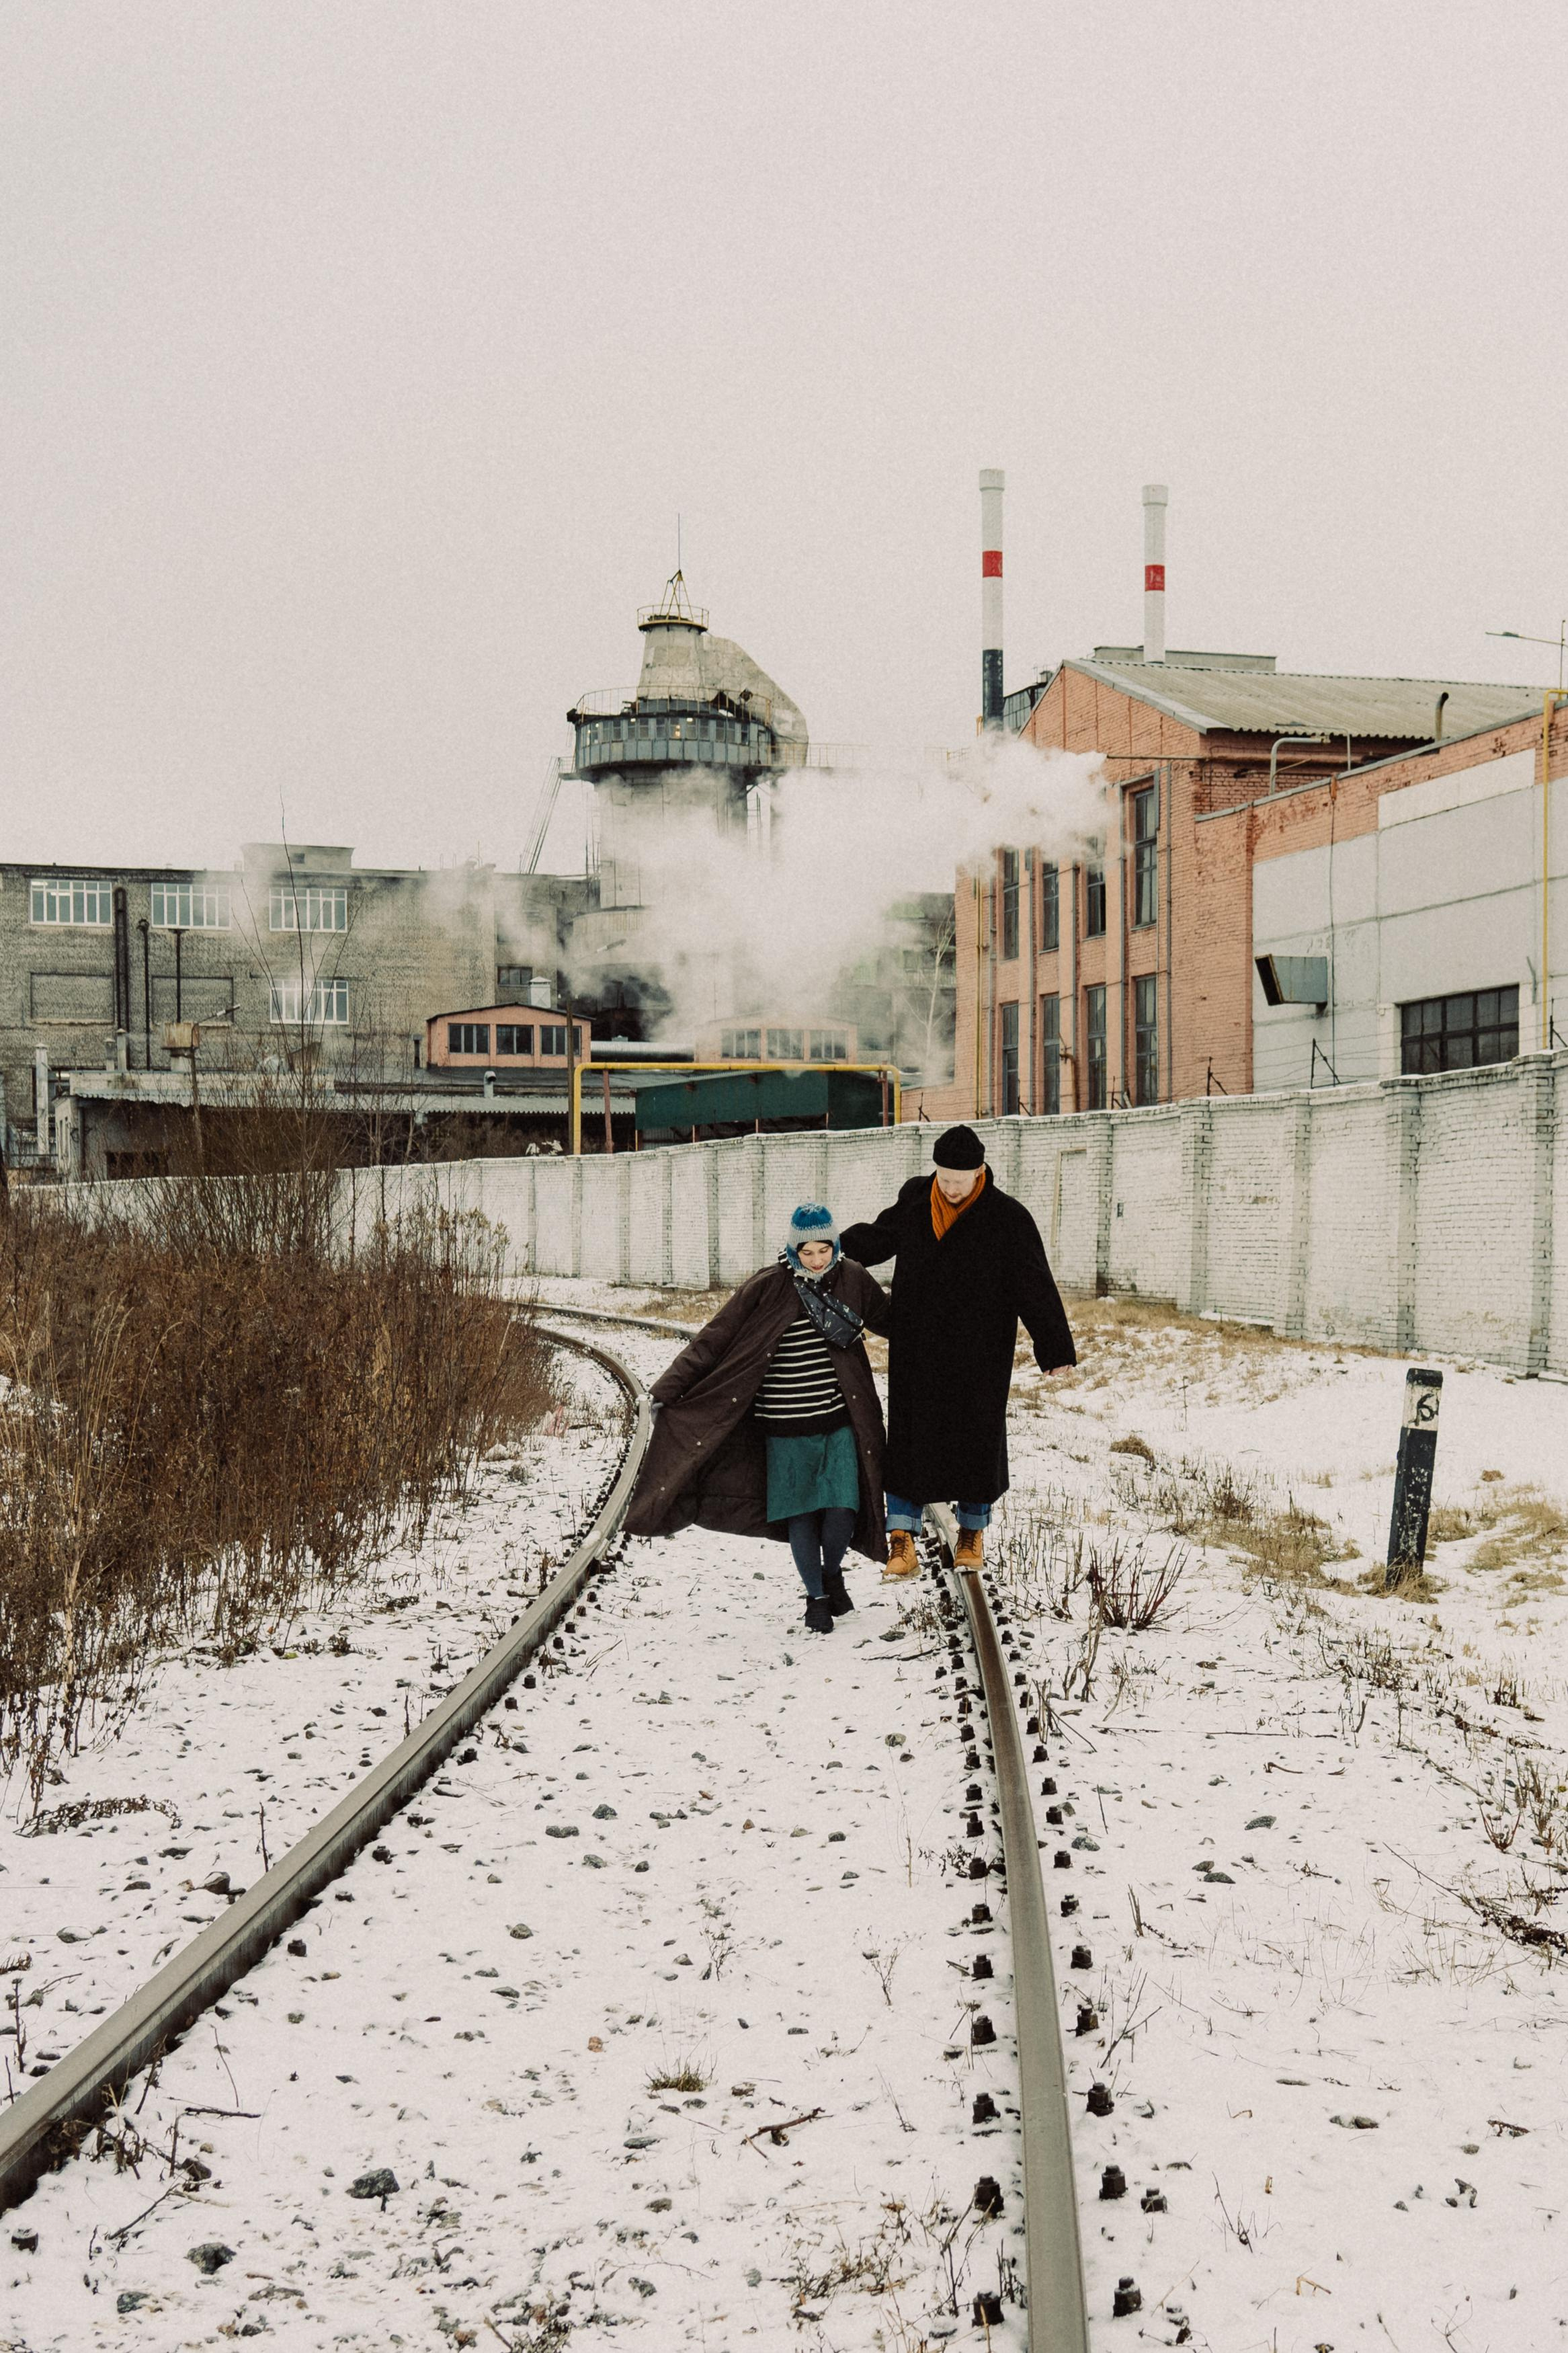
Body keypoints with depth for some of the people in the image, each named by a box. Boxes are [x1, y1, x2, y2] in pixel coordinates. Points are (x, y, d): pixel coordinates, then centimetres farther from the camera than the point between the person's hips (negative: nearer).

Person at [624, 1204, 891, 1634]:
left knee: (842, 1508, -3)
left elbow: (888, 1319, 21)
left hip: (841, 1421, 2)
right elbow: (715, 1339, -11)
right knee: (800, 1512, 3)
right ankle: (816, 1596, 24)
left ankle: (833, 1571, 28)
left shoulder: (852, 1280, 2)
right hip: (787, 1427, -2)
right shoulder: (768, 1288, -9)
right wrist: (669, 1388, -15)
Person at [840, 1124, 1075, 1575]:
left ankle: (973, 1529, 28)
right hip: (914, 1352, 3)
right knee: (908, 1438, 0)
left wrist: (1056, 1349, -9)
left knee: (976, 1437, 8)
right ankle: (902, 1538, 6)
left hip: (977, 1358, -2)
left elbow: (1036, 1288, -8)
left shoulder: (1009, 1219, -10)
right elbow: (879, 1237, 18)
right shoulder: (914, 1202, 1)